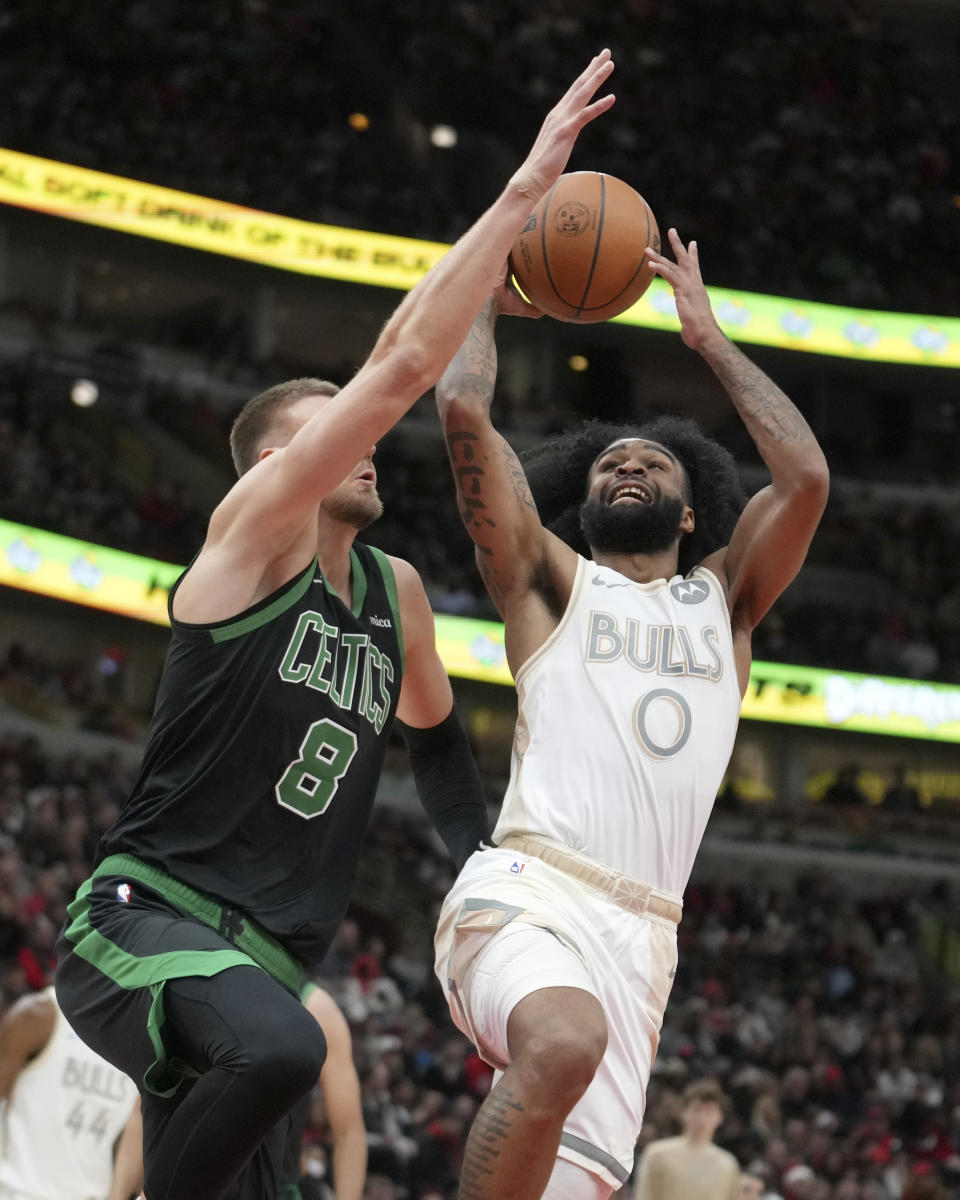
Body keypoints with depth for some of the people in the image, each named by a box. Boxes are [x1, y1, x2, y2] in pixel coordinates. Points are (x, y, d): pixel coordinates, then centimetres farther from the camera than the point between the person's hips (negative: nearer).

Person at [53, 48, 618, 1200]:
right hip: (140, 923, -8)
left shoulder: (395, 591, 17)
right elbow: (403, 363, -13)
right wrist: (526, 186, -12)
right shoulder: (252, 531, -4)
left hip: (256, 966, 8)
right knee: (280, 1048, -39)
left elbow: (432, 728, 37)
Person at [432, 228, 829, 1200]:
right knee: (565, 1045, -36)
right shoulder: (551, 579, 16)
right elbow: (463, 407, 5)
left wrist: (709, 338, 20)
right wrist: (484, 301, 22)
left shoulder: (723, 600, 25)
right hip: (527, 890, -4)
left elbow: (806, 476, 10)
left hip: (642, 933, 4)